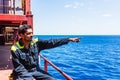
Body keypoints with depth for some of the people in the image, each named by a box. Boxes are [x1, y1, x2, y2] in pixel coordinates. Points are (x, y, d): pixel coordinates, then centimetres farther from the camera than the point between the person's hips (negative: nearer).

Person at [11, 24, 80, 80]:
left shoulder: (36, 43, -7)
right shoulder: (15, 49, -16)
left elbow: (51, 43, -12)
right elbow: (19, 69, -14)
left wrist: (69, 39, -17)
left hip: (35, 70, 4)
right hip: (23, 73, -4)